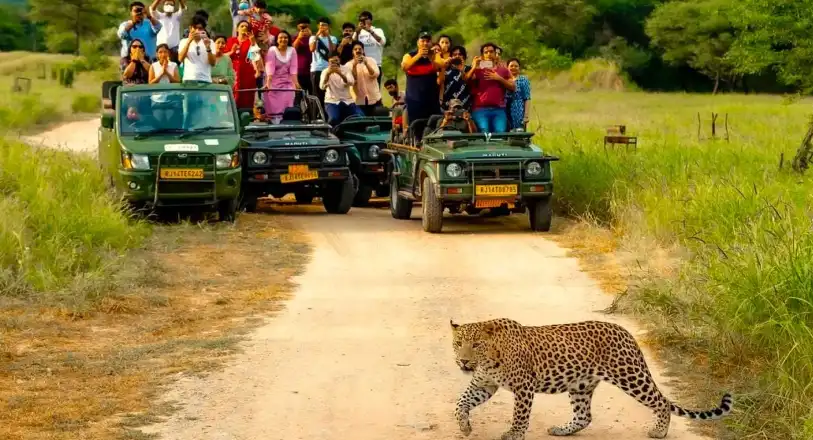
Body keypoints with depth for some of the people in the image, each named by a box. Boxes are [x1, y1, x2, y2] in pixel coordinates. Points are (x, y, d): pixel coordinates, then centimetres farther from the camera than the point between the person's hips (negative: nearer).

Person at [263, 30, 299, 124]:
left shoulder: (292, 51, 0)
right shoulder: (272, 50, -9)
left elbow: (293, 68, -6)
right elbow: (270, 68, -19)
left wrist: (295, 83, -18)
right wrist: (268, 83, -29)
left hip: (287, 82, 2)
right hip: (274, 82, -2)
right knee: (273, 107, -11)